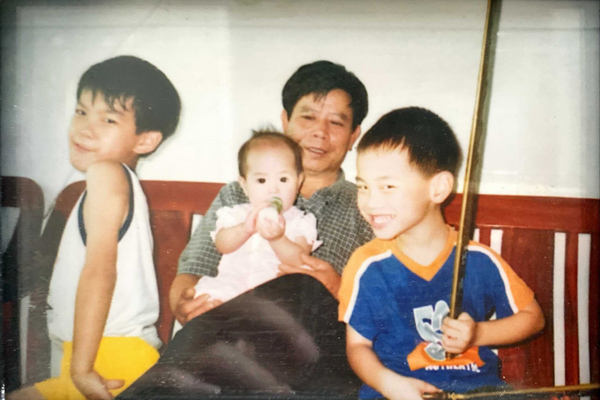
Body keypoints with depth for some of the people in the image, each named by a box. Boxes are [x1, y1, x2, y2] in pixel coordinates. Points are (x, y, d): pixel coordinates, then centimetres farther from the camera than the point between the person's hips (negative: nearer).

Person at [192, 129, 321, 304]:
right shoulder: (237, 214, 15)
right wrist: (245, 229, -23)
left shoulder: (300, 222, 7)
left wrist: (277, 239, -27)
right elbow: (222, 245, -3)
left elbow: (299, 261, -7)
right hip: (231, 286, 1)